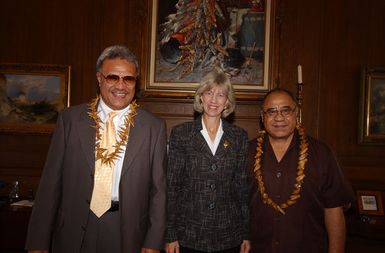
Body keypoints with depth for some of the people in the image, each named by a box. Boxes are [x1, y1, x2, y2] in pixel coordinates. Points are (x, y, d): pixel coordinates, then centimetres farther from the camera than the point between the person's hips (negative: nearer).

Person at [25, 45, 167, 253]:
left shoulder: (154, 127, -4)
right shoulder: (70, 119, -2)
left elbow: (159, 189, -2)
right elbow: (51, 182, -1)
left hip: (127, 236, 0)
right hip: (73, 234, 1)